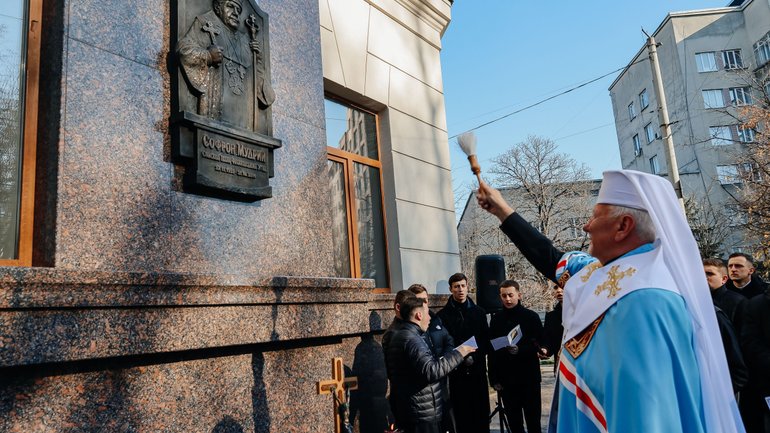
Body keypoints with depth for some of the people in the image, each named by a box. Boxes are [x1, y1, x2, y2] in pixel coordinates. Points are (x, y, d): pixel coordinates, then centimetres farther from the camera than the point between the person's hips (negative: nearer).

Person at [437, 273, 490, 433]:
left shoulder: (479, 312, 7)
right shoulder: (443, 315, -1)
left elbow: (486, 340, 6)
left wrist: (474, 357, -9)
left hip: (478, 370, 2)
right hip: (456, 371, -2)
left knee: (481, 412, 4)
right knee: (461, 413, 2)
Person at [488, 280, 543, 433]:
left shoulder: (531, 316, -2)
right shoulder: (496, 319, 5)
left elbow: (539, 345, -5)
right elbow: (492, 351, 6)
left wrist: (520, 350, -22)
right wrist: (494, 379, 1)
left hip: (529, 377, -2)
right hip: (506, 379, 2)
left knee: (533, 419, 5)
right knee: (513, 420, 10)